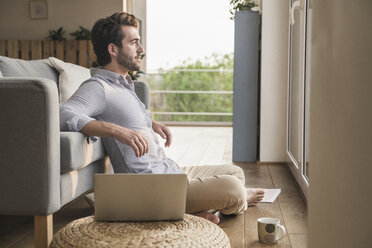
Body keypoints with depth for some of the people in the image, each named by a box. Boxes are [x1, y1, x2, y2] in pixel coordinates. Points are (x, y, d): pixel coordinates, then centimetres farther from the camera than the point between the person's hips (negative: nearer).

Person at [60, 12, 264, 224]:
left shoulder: (124, 84, 16)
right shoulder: (98, 87, -15)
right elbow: (64, 115, -34)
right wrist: (116, 130, -41)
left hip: (171, 171, 10)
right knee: (232, 187, -16)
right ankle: (240, 200, 16)